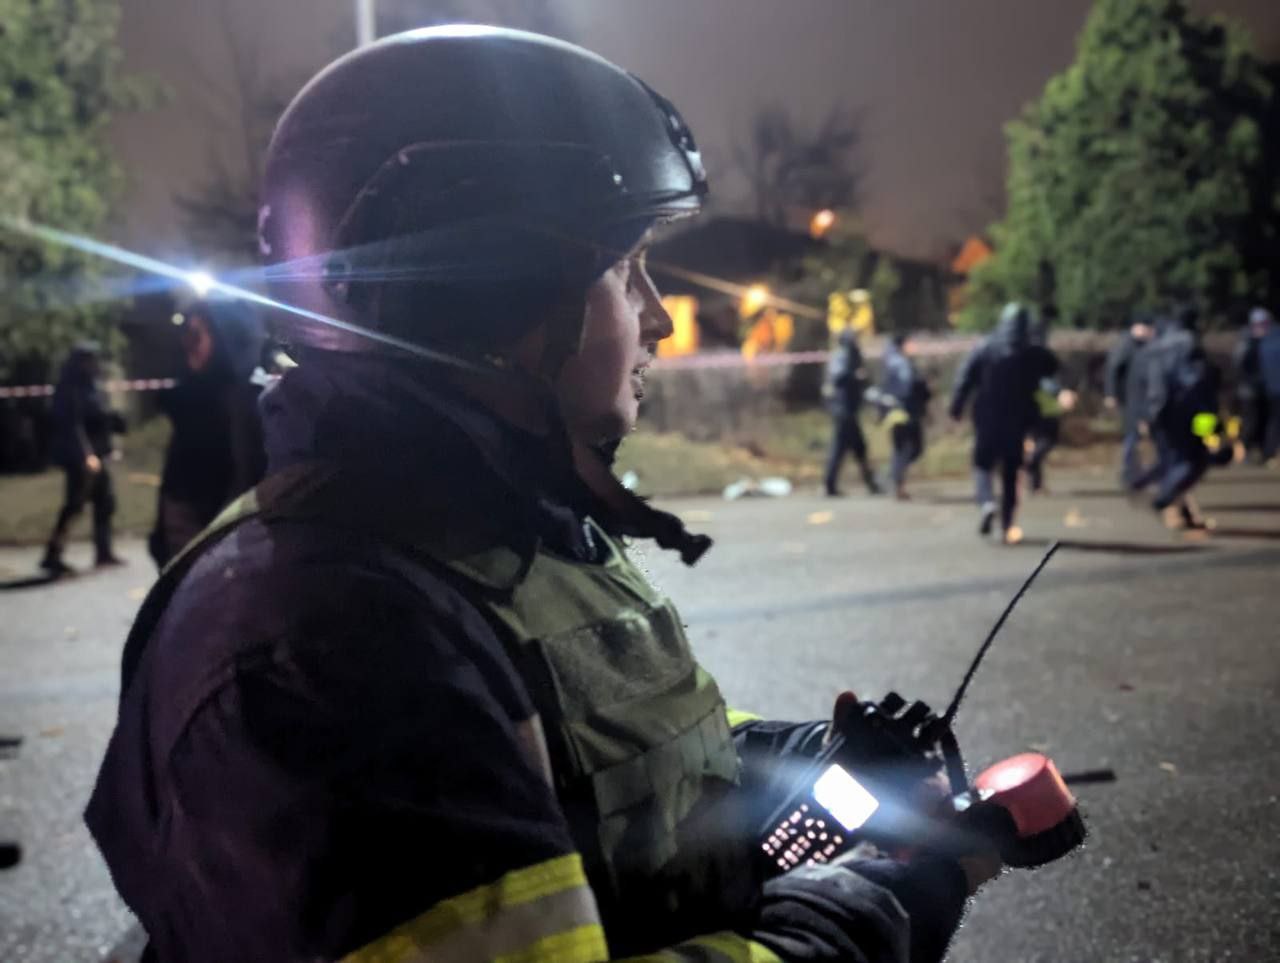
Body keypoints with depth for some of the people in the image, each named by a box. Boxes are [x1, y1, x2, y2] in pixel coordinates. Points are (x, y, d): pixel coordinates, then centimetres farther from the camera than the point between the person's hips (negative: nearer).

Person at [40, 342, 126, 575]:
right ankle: (52, 554, -5)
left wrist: (113, 419, -1)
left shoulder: (90, 386, 14)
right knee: (74, 504, -9)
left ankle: (103, 552, 21)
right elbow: (73, 424, -21)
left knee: (105, 502, 13)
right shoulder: (70, 389, -14)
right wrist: (86, 454, -26)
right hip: (80, 457, -10)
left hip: (96, 455, 10)